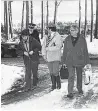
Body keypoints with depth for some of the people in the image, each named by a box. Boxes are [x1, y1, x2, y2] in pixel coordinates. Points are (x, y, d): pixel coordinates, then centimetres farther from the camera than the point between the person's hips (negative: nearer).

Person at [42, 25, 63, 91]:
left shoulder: (58, 37, -10)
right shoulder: (47, 37, 11)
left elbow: (58, 47, -20)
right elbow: (44, 46, 12)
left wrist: (48, 48, -16)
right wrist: (44, 54, 0)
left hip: (56, 58, -6)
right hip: (49, 58, 6)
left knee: (55, 72, -8)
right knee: (51, 73, 8)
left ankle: (58, 84, 12)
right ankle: (53, 85, 18)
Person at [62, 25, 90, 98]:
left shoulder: (82, 39, -6)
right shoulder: (67, 39, -1)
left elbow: (85, 51, -1)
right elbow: (65, 51, 5)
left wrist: (86, 62, -1)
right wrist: (64, 61, 5)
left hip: (80, 61, 0)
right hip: (70, 61, 0)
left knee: (79, 75, 15)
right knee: (71, 76, -9)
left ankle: (80, 88, 37)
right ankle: (70, 92, -7)